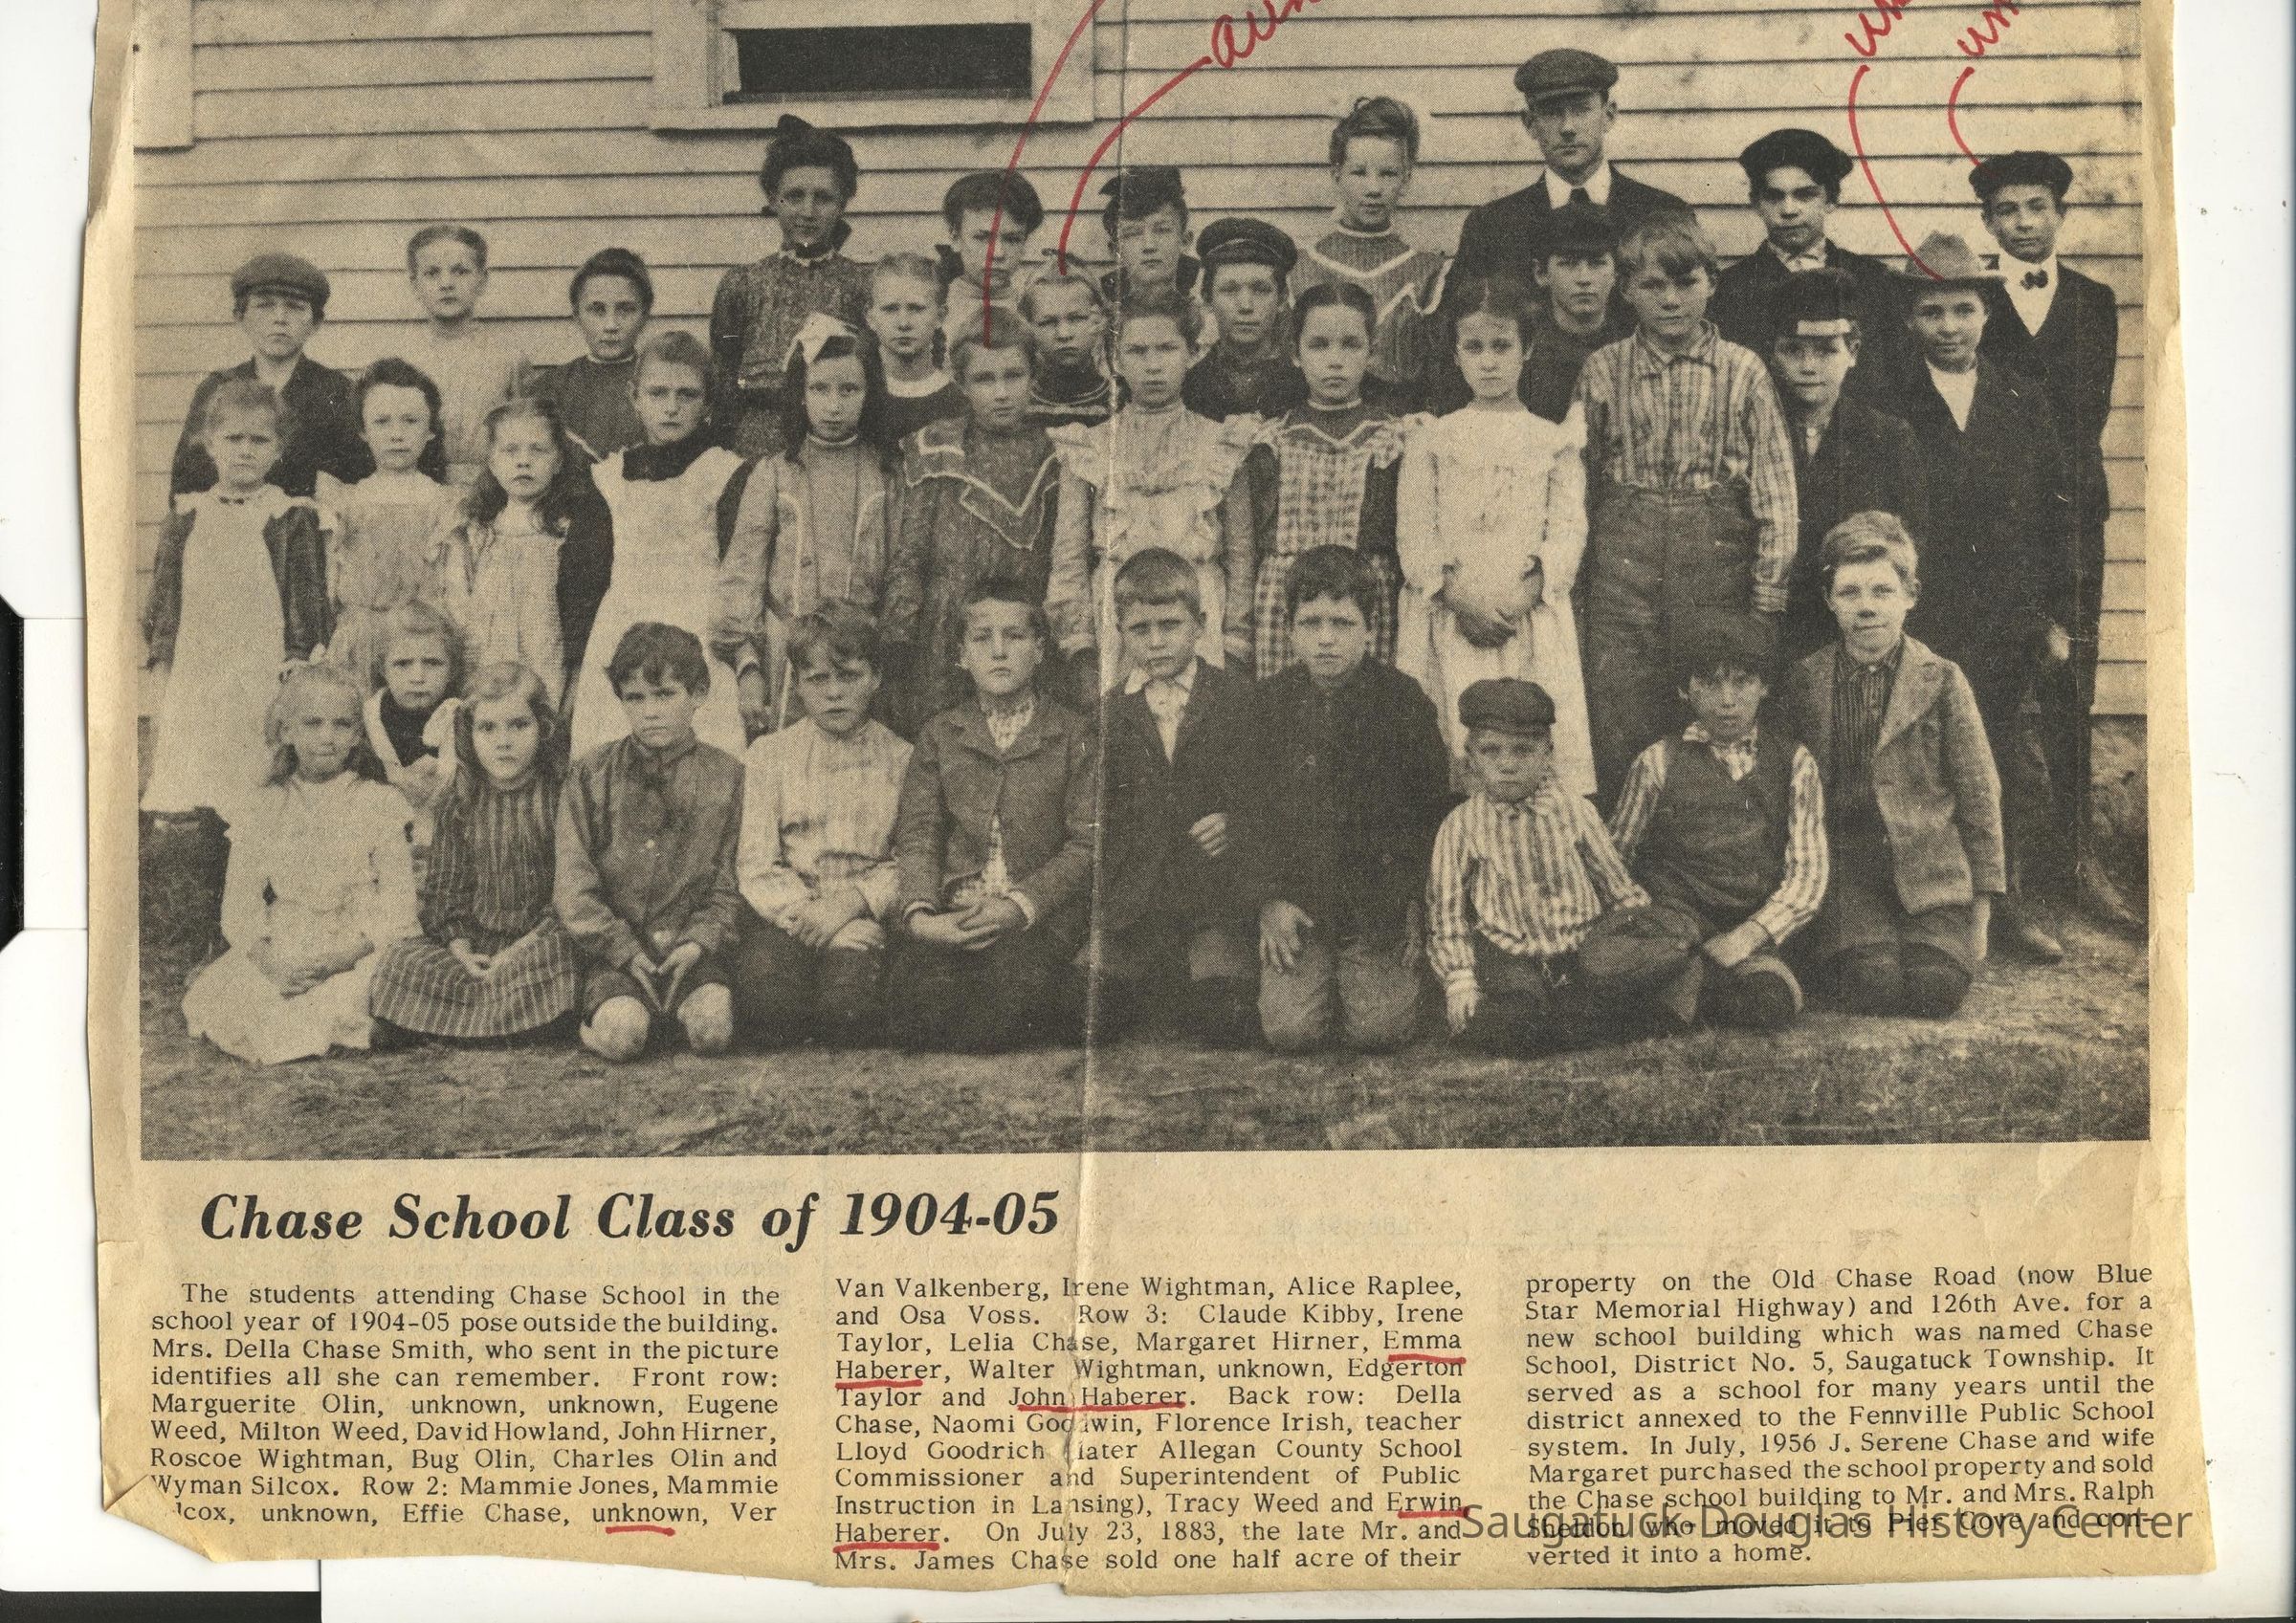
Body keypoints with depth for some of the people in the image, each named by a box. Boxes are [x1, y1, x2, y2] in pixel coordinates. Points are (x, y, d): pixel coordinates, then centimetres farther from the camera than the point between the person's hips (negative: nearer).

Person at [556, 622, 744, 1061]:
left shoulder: (725, 775, 6)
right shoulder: (591, 773, 5)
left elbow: (730, 881, 5)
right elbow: (573, 880, 0)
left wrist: (699, 942, -11)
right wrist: (623, 948, -10)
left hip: (692, 946, 1)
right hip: (613, 948, -1)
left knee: (713, 1031, -25)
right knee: (621, 1036, -27)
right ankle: (596, 1013, 5)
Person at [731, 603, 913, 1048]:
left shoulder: (899, 760, 8)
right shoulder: (770, 754, 8)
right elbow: (755, 863, 1)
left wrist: (852, 901, -15)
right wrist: (806, 911, -16)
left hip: (864, 910, 0)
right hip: (784, 910, 0)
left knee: (847, 1008, -28)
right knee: (770, 1008, -29)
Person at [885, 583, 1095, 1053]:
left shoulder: (1074, 735, 10)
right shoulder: (938, 735, 18)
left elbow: (1086, 844, 1)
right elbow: (917, 837, 7)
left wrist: (1019, 905, -15)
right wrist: (919, 913, -14)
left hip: (1039, 914, -1)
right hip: (951, 914, 1)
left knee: (1017, 974, -35)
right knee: (917, 985, -31)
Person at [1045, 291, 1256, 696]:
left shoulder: (1223, 446, 7)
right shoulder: (1088, 448, 8)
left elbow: (1242, 558, 6)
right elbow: (1068, 561, 5)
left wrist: (1233, 653, -2)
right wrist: (1082, 655, -4)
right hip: (1113, 629, 0)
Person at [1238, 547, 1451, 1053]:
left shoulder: (1403, 699, -3)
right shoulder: (1267, 702, 1)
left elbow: (1432, 808, 3)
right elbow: (1248, 810, 5)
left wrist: (1414, 896, -2)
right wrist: (1269, 898, -4)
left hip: (1380, 896, -1)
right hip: (1297, 901, 1)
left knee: (1379, 1030, -12)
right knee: (1290, 1031, -12)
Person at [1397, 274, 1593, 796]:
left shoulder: (1554, 441, 12)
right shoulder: (1430, 440, 12)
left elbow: (1568, 533, 2)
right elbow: (1414, 538, 4)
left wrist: (1522, 595, -14)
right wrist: (1459, 597, -13)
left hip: (1532, 621, 0)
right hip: (1448, 623, 0)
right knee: (1449, 744, -7)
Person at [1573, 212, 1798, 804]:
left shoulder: (1742, 371, 3)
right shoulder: (1603, 370, 6)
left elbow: (1776, 493, 1)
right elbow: (1579, 486, 9)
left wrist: (1767, 600, -4)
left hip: (1720, 558, -1)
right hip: (1622, 561, 1)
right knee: (1619, 732, -1)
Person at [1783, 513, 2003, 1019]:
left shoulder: (1942, 679, 4)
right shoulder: (1805, 680, 6)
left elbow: (1979, 794, 6)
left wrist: (1982, 904, 3)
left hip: (1929, 869, 0)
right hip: (1843, 866, 0)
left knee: (1937, 987, -22)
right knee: (1878, 987, -24)